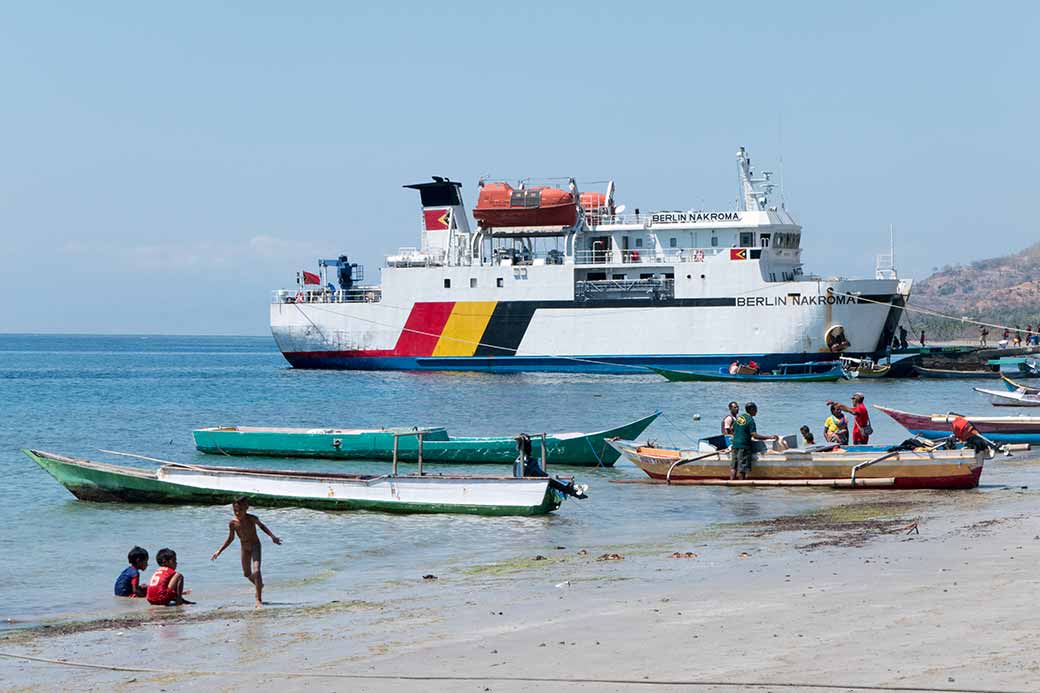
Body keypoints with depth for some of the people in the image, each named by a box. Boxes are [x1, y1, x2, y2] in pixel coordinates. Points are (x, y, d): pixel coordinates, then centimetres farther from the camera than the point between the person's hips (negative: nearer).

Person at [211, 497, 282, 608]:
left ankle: (259, 600, -13)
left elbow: (261, 526, 2)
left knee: (256, 571, -19)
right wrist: (219, 551, -2)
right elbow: (230, 538, 1)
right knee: (247, 574, 16)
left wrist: (272, 536, -7)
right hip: (244, 548, 4)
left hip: (255, 545, -4)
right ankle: (259, 585, 48)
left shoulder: (252, 519, -22)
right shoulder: (232, 522, -16)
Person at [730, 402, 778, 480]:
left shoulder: (739, 417, 10)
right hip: (744, 446, -7)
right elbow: (754, 436, -20)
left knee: (734, 467, 10)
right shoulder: (750, 420, -13)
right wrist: (770, 437, -18)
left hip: (735, 445, 7)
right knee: (742, 468, -3)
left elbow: (732, 430, 20)